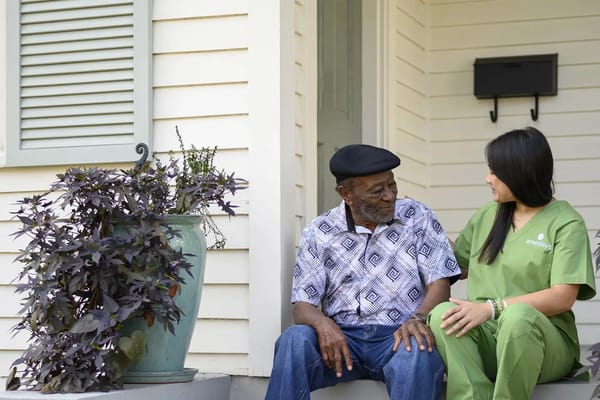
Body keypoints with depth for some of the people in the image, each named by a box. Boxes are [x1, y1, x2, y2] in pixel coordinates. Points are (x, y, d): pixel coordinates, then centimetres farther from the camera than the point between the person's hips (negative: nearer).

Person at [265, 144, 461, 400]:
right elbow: (303, 304, 5)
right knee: (294, 340, -31)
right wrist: (323, 324, -21)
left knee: (417, 353, -37)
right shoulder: (319, 233, 8)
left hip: (398, 335, -1)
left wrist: (419, 319, -21)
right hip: (341, 337, 1)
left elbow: (440, 283, 2)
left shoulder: (417, 218, 8)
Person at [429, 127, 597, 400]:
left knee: (517, 315, -39)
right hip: (485, 336, 4)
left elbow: (563, 297, -13)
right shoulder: (487, 216, 16)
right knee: (442, 314, -29)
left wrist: (492, 308, -21)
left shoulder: (565, 223, -2)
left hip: (543, 338, -4)